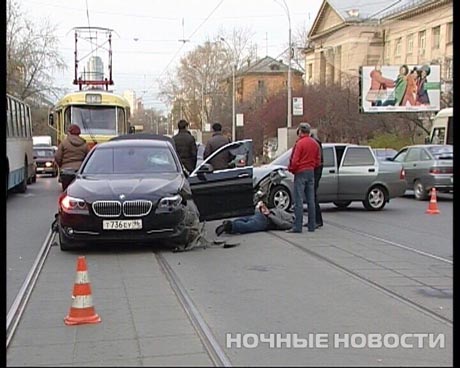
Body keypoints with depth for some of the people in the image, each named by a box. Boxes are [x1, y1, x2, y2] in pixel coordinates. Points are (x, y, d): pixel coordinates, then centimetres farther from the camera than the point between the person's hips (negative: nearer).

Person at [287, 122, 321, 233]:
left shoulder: (300, 143, -13)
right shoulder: (315, 143, 10)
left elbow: (295, 161, -16)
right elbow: (318, 161, 13)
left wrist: (291, 169, 1)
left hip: (300, 173, -7)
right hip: (311, 172, 7)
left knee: (299, 200, -6)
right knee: (311, 200, 10)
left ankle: (297, 226, -8)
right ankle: (312, 226, 13)